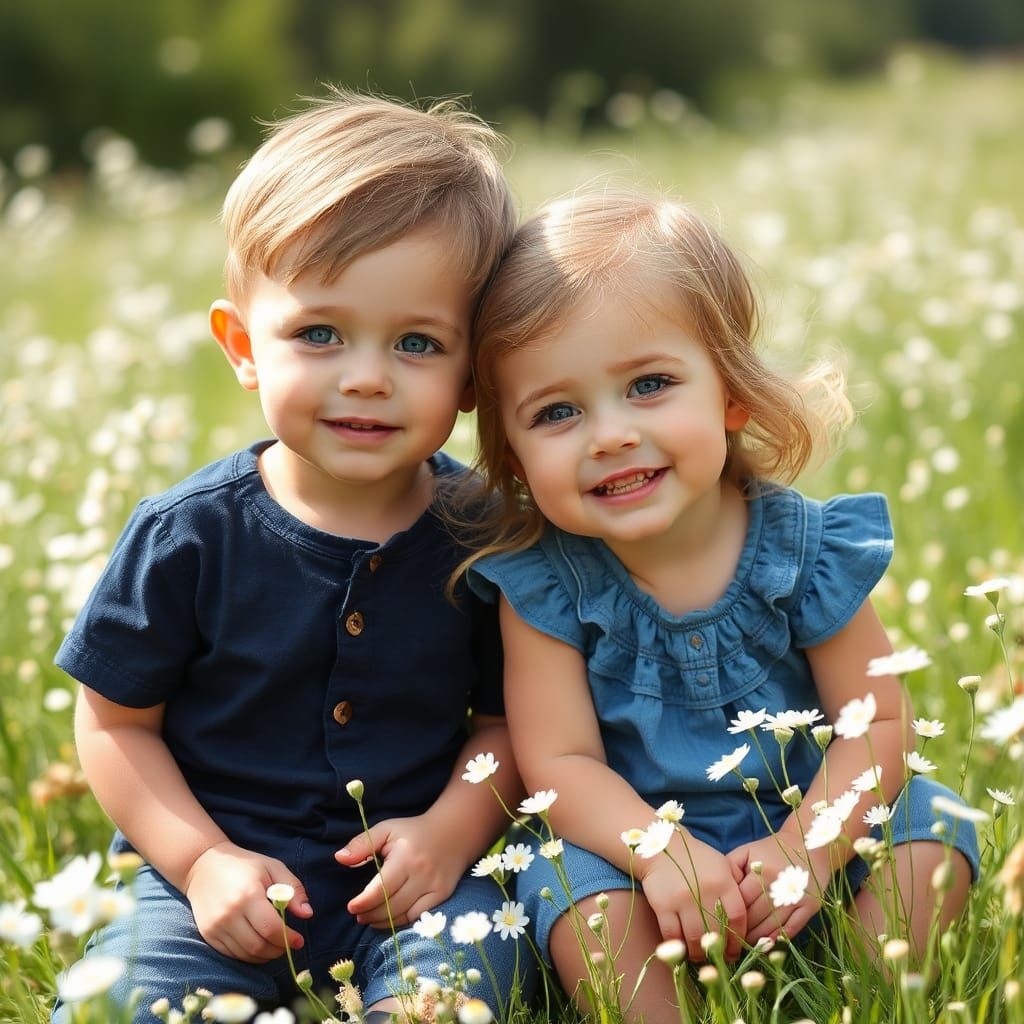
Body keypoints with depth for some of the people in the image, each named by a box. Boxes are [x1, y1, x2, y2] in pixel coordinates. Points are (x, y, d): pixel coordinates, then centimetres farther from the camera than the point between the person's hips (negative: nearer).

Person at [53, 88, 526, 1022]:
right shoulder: (188, 535, -9)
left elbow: (509, 715, 4)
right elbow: (116, 722, -1)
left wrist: (452, 829, -13)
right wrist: (204, 860, -12)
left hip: (411, 877, 1)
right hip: (226, 877, 0)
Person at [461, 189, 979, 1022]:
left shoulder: (804, 549, -12)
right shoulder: (542, 580, -14)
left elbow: (877, 721, -10)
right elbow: (558, 760, -16)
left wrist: (805, 849, -26)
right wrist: (662, 854, -33)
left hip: (799, 830, 2)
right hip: (629, 838, -2)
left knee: (932, 832, -15)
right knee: (585, 895, -29)